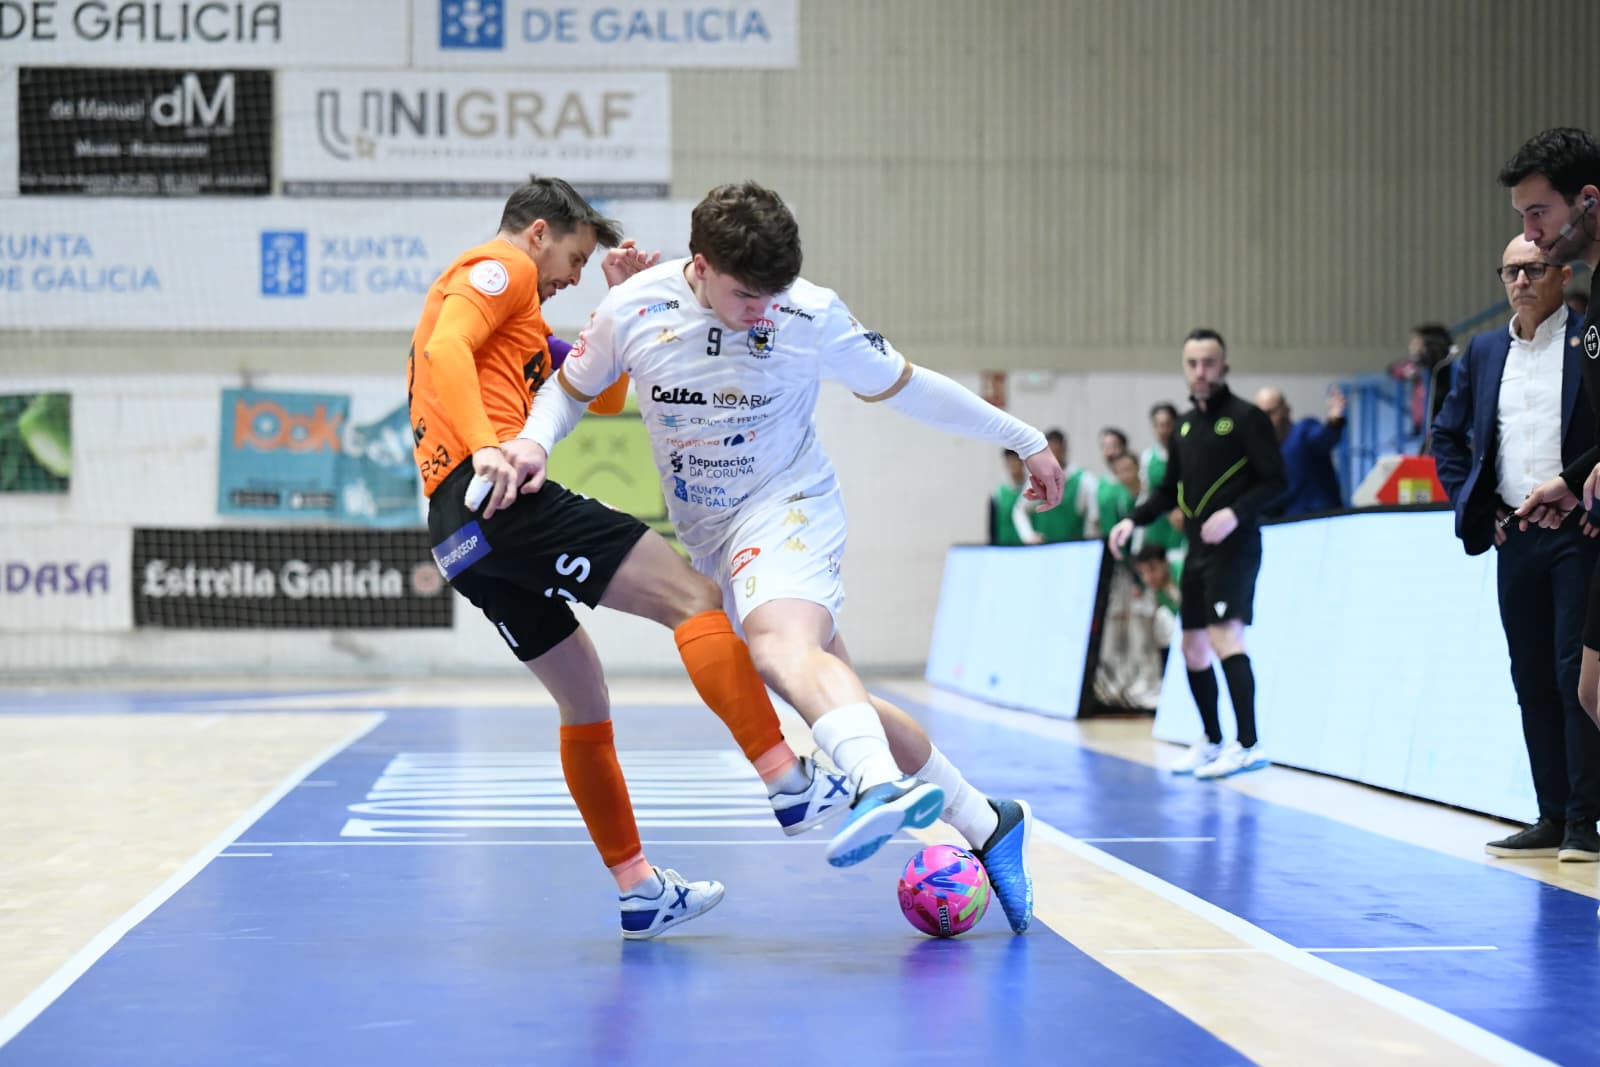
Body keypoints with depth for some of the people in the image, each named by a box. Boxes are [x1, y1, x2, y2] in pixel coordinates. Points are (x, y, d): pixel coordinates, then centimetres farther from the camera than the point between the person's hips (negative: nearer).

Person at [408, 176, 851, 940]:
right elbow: (444, 350, -14)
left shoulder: (513, 310, 35)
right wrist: (485, 447, -29)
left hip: (460, 532, 11)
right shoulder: (501, 267, 6)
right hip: (502, 500, -11)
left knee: (584, 699, 15)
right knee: (692, 596, -17)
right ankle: (791, 785, -28)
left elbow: (603, 396, 33)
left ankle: (637, 891, 17)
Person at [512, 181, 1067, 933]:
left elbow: (905, 387, 1)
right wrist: (534, 441, -11)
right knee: (825, 690, 3)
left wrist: (1024, 440, 8)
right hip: (708, 533, 5)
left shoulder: (812, 315, -12)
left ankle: (883, 787, -61)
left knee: (782, 645, -35)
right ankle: (986, 827, 15)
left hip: (788, 508, -5)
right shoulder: (633, 311, -7)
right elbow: (572, 387, 11)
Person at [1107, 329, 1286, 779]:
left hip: (1234, 545, -8)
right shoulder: (1186, 425, 15)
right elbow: (1170, 489, 23)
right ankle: (1212, 742, 26)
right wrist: (1134, 520, 9)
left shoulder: (1246, 417, -6)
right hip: (1198, 547, 8)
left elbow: (1274, 480, -11)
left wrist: (1235, 513, -25)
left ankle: (1249, 744, -22)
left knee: (1224, 634, -21)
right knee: (1193, 646, 11)